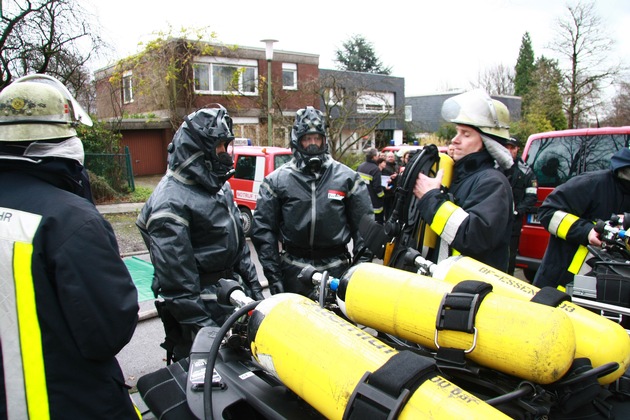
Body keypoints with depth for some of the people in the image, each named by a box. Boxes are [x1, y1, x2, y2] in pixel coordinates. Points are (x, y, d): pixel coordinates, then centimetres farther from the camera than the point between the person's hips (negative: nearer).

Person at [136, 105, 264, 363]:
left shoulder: (218, 186, 9)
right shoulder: (171, 202, -21)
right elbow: (175, 278, -23)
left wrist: (253, 287, 15)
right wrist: (202, 327, -21)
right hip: (203, 309, -9)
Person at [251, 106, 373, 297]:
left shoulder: (346, 177, 4)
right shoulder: (276, 180, 2)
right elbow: (263, 229, 3)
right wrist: (273, 277, -1)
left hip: (336, 268, 1)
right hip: (294, 271, 0)